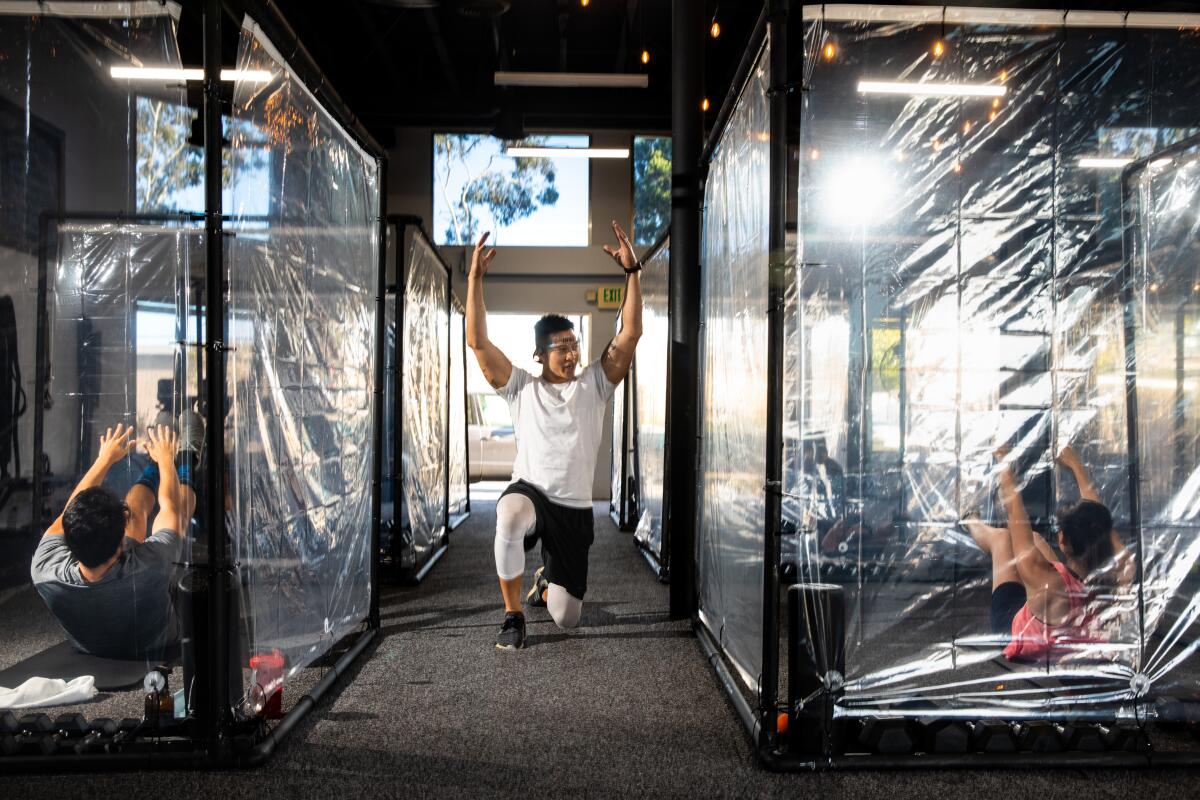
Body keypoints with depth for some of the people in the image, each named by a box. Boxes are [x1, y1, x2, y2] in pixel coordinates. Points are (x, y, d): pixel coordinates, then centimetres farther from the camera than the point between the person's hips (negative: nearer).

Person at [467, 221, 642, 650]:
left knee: (567, 618, 4)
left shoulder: (594, 384, 4)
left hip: (574, 507, 2)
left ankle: (545, 582, 44)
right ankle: (513, 615, -20)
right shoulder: (521, 388, 2)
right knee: (510, 516, -42)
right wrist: (475, 278, -14)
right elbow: (478, 342, -7)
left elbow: (630, 334, -5)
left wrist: (632, 271, -12)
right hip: (529, 490, -2)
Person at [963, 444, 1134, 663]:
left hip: (1020, 641, -4)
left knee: (1001, 536, 12)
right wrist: (1075, 464, -1)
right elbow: (1096, 510, -15)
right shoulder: (1119, 570, -32)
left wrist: (1005, 466, -15)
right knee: (1033, 537, 16)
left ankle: (973, 525, 47)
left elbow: (1016, 516, -28)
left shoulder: (1044, 580, -43)